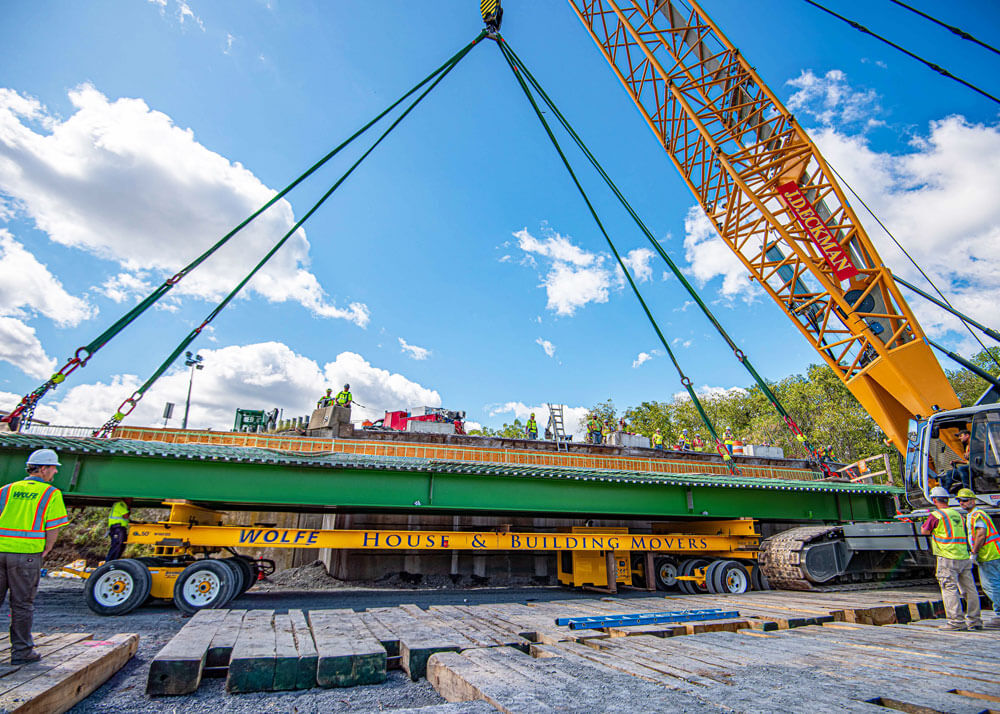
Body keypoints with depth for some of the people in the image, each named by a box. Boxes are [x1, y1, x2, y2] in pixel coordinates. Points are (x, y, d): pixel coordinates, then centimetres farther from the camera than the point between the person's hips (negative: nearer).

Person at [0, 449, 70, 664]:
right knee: (22, 604, 6)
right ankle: (21, 651, 14)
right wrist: (45, 551, 6)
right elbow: (53, 527, -7)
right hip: (27, 555, -4)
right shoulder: (51, 494, -3)